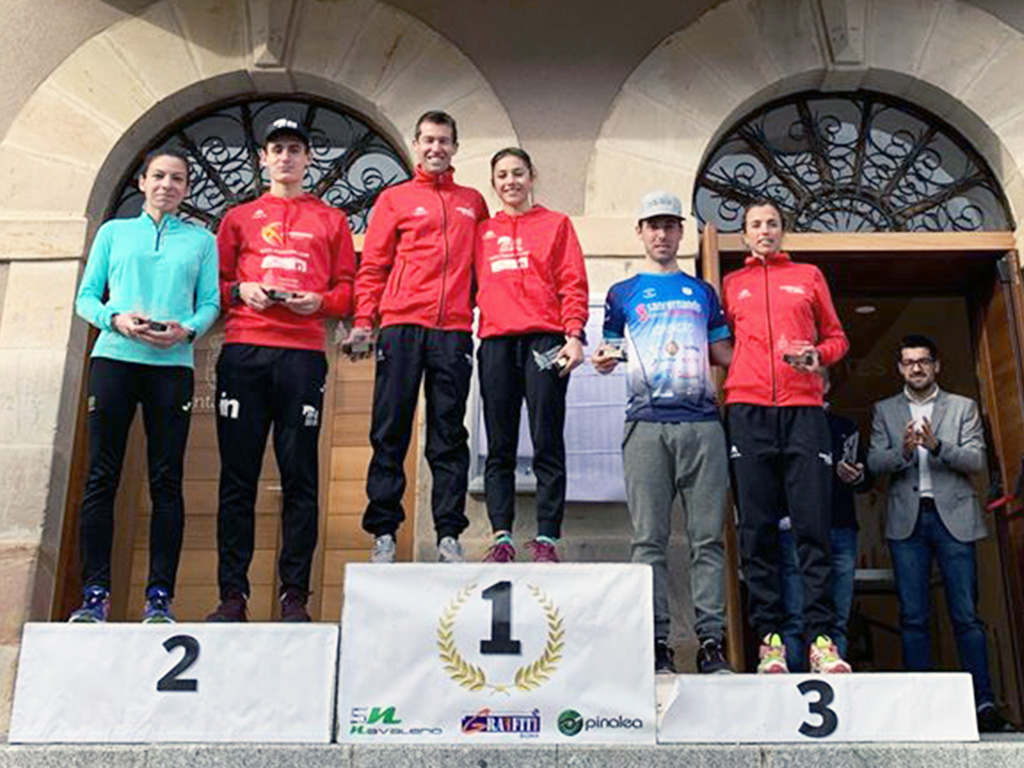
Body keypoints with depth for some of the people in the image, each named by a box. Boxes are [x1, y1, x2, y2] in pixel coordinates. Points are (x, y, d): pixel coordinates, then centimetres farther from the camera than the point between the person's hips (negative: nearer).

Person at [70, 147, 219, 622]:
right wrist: (116, 319, -9)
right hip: (114, 357, 1)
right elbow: (86, 298, 11)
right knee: (101, 476, -4)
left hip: (173, 364, 0)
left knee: (166, 481, -2)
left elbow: (210, 304, 8)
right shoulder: (113, 232, 17)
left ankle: (160, 596, 2)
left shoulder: (201, 240, 16)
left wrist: (187, 330, -12)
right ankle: (95, 594, 2)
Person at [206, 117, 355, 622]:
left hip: (303, 354, -1)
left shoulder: (331, 221, 18)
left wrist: (319, 301, -6)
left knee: (300, 476, -2)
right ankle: (232, 594, 5)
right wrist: (240, 292, -3)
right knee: (237, 476, -1)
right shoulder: (239, 217, 20)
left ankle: (295, 595, 3)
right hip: (243, 352, 1)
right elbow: (214, 283, 17)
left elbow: (348, 289, 13)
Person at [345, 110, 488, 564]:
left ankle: (449, 535, 6)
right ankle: (383, 532, 5)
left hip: (454, 330, 2)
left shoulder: (473, 202, 18)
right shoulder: (395, 199, 12)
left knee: (449, 435, 2)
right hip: (401, 326, -1)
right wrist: (363, 321, -4)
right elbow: (372, 266, 6)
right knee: (390, 432, -1)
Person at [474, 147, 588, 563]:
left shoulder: (556, 224, 12)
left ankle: (546, 540, -1)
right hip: (496, 342, 3)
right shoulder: (482, 231, 19)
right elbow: (474, 284, 16)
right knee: (499, 447, 2)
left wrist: (573, 335, -8)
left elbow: (573, 284, 4)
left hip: (544, 341, -3)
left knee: (547, 445, -4)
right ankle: (501, 538, 5)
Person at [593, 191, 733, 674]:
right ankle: (656, 642, 1)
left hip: (702, 422, 2)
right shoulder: (622, 294, 17)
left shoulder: (702, 292, 22)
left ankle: (711, 640, 2)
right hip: (647, 422, -1)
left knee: (708, 537, -2)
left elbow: (725, 354, 22)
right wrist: (603, 360, -7)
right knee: (649, 539, -3)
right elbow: (611, 353, 15)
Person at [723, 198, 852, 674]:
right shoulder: (731, 285, 18)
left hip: (803, 408, 0)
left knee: (812, 526, -5)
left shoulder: (809, 276, 19)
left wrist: (818, 355, -2)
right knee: (757, 528, -3)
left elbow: (836, 337, 18)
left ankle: (820, 638, -1)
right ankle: (768, 636, 1)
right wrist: (727, 388, -1)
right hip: (748, 411, 0)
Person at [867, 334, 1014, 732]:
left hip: (953, 516, -1)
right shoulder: (884, 410, 13)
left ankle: (983, 702, 2)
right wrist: (903, 450, -16)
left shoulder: (963, 407, 12)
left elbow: (976, 460, 0)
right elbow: (875, 462, 4)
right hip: (907, 519, 1)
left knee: (966, 615, -3)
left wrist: (937, 446, -17)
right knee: (913, 617, 0)